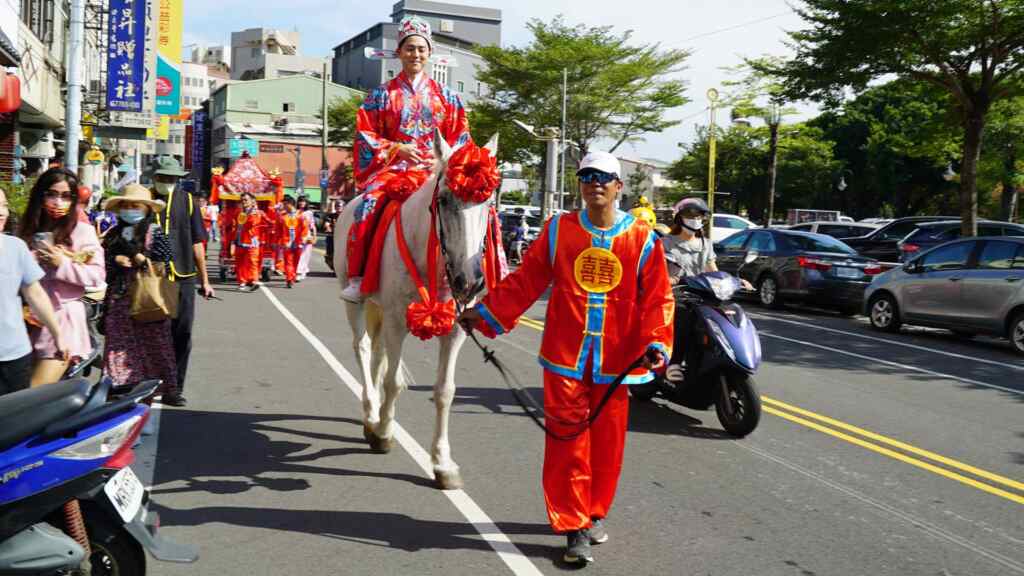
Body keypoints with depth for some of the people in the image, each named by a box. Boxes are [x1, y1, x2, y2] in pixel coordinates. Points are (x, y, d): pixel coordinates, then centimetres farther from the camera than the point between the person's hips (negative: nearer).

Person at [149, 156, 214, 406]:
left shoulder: (186, 200, 9)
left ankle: (174, 388, 12)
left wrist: (204, 280, 11)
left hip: (183, 278, 2)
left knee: (182, 335, 2)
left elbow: (196, 243, 11)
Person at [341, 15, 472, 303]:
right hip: (392, 165, -1)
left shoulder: (446, 96, 14)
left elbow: (461, 137, 13)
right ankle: (357, 279, -23)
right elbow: (365, 133, 6)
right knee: (368, 206, -30)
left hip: (434, 168, 1)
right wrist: (397, 149, -10)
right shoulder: (383, 94, 11)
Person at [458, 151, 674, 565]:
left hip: (616, 358, 1)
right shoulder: (558, 230, 2)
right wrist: (486, 313, 0)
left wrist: (656, 343, -14)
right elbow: (525, 282, 5)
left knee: (607, 441, 12)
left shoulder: (642, 238, 0)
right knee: (567, 441, -1)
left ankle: (596, 513, 32)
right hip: (566, 356, 0)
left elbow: (657, 298, -1)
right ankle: (574, 526, 9)